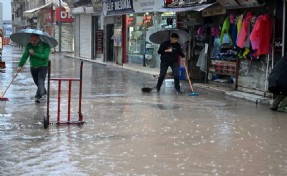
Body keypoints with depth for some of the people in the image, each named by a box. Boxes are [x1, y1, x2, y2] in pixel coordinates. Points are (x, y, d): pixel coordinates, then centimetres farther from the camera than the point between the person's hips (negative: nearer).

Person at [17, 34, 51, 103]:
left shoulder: (45, 46, -12)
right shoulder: (29, 45, -2)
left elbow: (45, 56, -25)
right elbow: (25, 55, -8)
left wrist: (34, 53, -26)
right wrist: (20, 65, -16)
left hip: (43, 66, -4)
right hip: (33, 67, 5)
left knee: (41, 82, -20)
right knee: (37, 83, 12)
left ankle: (38, 97, -27)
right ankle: (44, 93, 33)